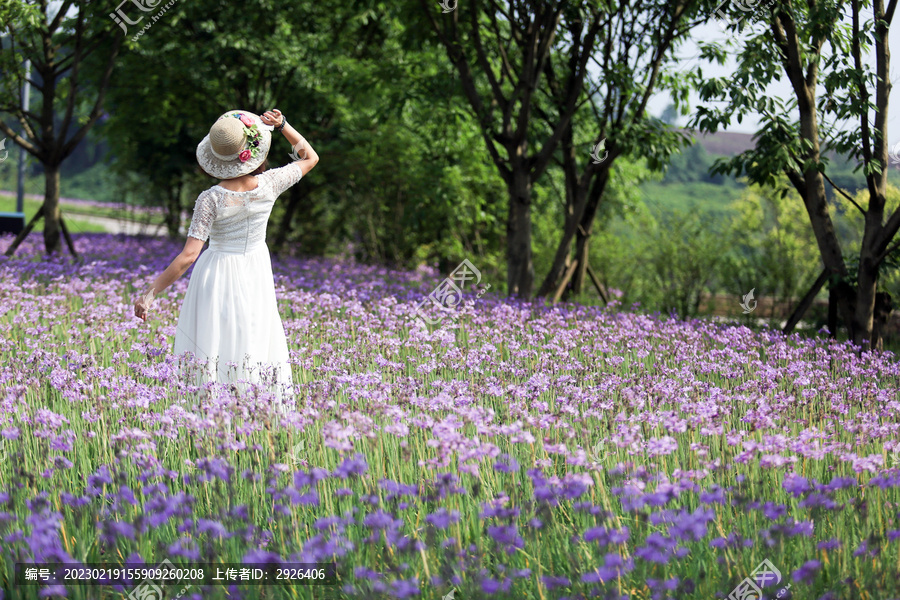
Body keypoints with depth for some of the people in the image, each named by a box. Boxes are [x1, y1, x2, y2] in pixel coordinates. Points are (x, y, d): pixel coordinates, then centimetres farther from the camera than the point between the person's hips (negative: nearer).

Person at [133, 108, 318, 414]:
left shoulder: (210, 199, -18)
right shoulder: (269, 184, -11)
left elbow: (188, 256, -21)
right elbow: (310, 157, 8)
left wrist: (150, 294, -16)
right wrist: (282, 125, -1)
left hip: (218, 275, -3)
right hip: (256, 275, 3)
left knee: (212, 353, 3)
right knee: (255, 346, 12)